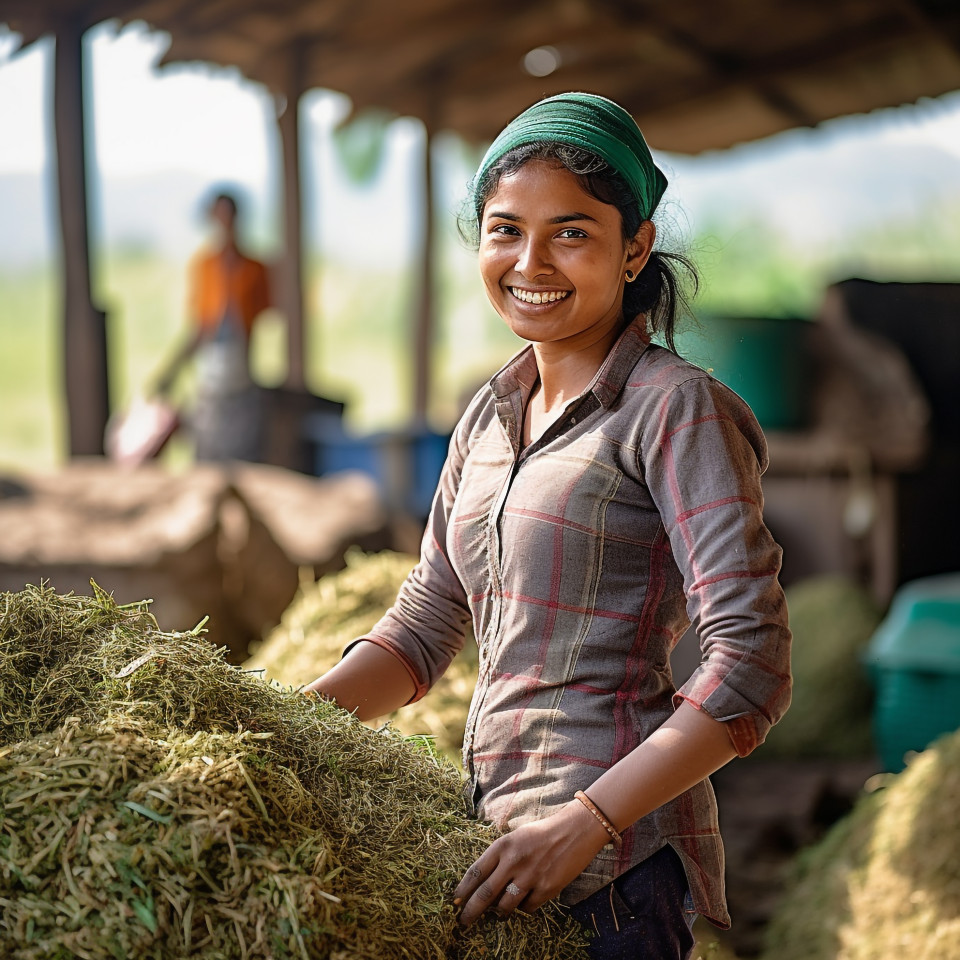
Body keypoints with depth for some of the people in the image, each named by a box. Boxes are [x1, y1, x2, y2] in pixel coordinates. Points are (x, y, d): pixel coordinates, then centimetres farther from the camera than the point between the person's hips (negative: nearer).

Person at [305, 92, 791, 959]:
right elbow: (425, 627, 16)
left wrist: (582, 824, -23)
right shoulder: (491, 414, 12)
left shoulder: (678, 409, -10)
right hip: (494, 824, 6)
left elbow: (751, 667, -17)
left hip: (611, 866, -6)